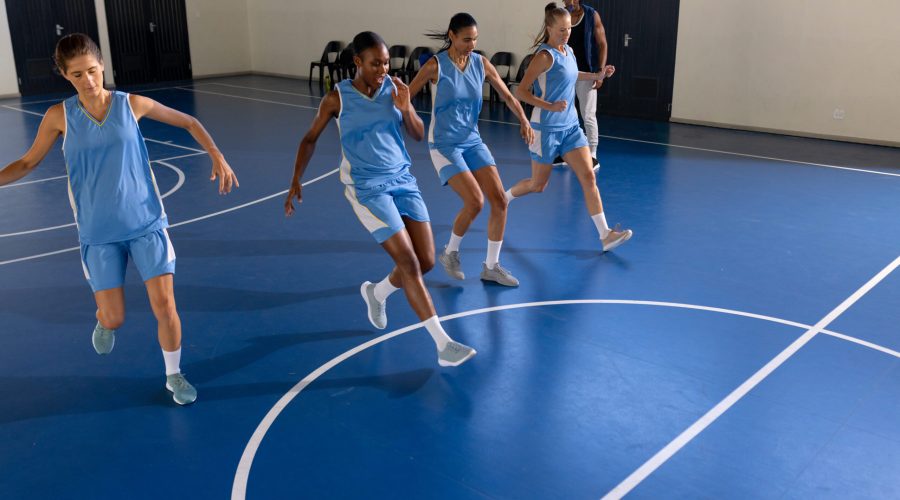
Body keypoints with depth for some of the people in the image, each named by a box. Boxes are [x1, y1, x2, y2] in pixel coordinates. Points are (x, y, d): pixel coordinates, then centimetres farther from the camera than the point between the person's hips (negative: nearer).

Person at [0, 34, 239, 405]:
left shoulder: (131, 104, -5)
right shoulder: (59, 116, -4)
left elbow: (188, 122, 8)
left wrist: (218, 159, -2)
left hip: (146, 224, 0)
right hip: (98, 234, 0)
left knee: (165, 307, -4)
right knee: (113, 319, 3)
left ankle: (173, 375, 20)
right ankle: (104, 321, 42)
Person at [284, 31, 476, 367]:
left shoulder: (393, 88, 1)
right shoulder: (337, 98, -7)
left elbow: (419, 135, 6)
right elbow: (310, 138, 6)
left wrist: (405, 109, -13)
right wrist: (296, 180, -1)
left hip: (403, 180, 5)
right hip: (367, 188, -5)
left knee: (426, 261, 2)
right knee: (409, 263, -14)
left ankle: (377, 293, 33)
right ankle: (443, 344, -9)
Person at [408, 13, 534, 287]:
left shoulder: (481, 64, 1)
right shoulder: (436, 65, -12)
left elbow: (506, 95, 9)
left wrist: (523, 120, -4)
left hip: (473, 141, 5)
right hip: (444, 145, -5)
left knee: (499, 200, -4)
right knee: (475, 202, -19)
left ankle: (491, 266, 11)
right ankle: (450, 252, 9)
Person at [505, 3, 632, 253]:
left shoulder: (568, 51, 7)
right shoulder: (545, 56, -16)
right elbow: (520, 91, -19)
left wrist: (597, 76, 20)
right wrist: (550, 106, -30)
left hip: (570, 127, 7)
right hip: (547, 129, -6)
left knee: (588, 176, -5)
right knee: (538, 185, 7)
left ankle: (605, 235, -6)